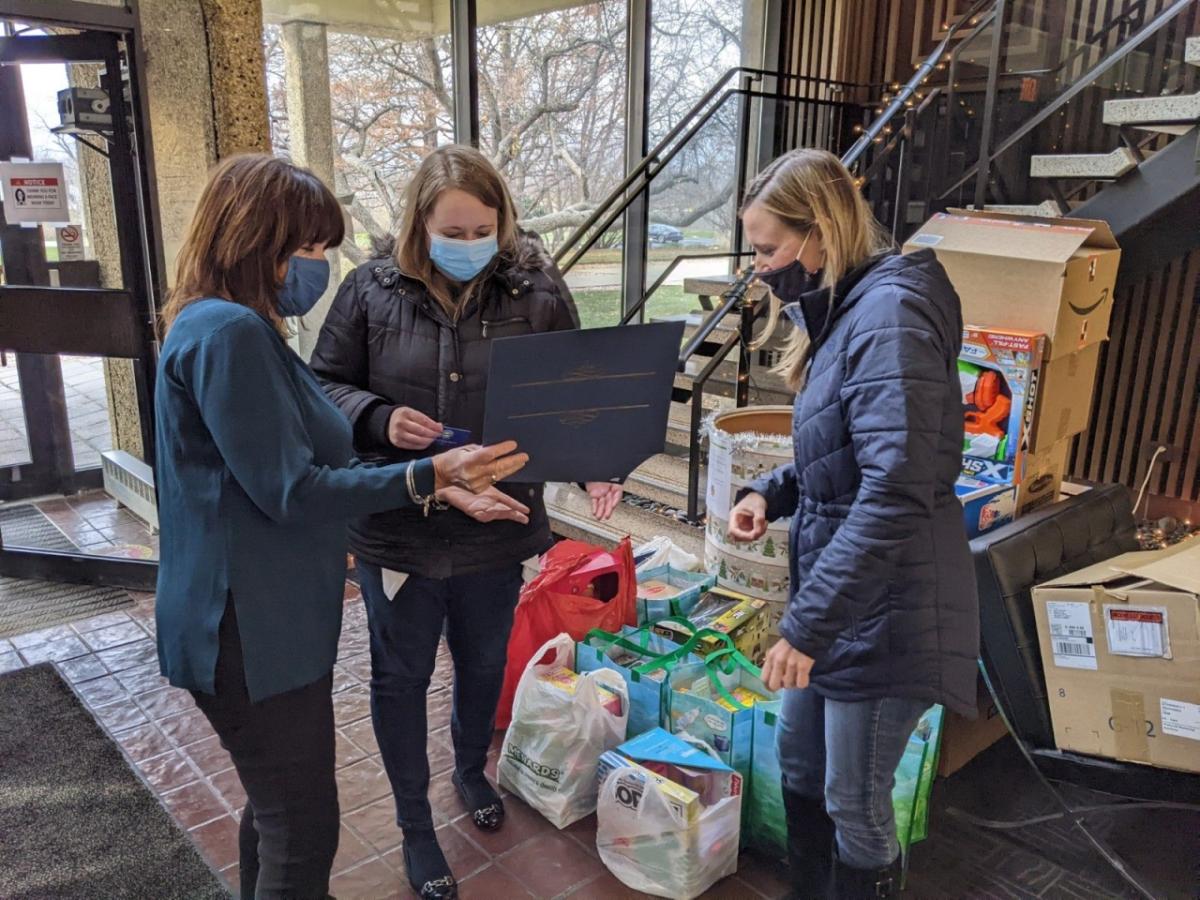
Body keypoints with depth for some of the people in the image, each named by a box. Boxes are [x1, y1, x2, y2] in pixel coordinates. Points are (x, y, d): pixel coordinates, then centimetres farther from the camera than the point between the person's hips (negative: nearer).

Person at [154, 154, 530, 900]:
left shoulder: (240, 329, 13)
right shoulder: (228, 332, -20)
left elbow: (312, 461, 13)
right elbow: (292, 493, -22)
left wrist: (433, 481, 10)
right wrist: (428, 475, -21)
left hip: (269, 618, 10)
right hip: (253, 630, -10)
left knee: (279, 809, 26)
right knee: (305, 833, 5)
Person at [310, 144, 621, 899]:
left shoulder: (537, 290, -7)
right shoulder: (372, 290, -7)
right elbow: (324, 387, 1)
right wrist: (378, 418, -19)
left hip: (498, 526, 1)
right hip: (398, 527, 0)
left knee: (484, 663, 22)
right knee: (402, 677, 14)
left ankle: (472, 770, 53)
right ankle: (415, 823, 38)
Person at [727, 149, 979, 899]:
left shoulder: (889, 310, -21)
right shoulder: (846, 311, 11)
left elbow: (894, 493, -29)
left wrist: (806, 624, -27)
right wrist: (773, 492, 2)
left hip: (885, 608, -10)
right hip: (844, 598, 10)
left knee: (855, 805, 8)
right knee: (798, 759, 23)